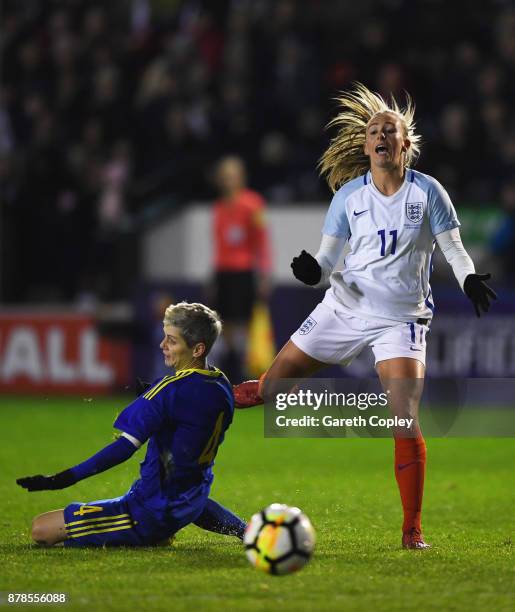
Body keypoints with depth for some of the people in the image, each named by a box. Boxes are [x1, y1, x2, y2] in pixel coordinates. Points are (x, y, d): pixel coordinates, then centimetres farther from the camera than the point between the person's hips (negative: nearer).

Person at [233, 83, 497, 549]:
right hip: (343, 309, 2)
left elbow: (453, 248, 2)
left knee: (405, 419, -17)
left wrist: (470, 279, -18)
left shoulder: (427, 191, -3)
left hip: (402, 319, -2)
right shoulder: (349, 195, 2)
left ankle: (412, 529, -9)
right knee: (269, 388, 4)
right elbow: (327, 259, 4)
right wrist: (312, 270, -19)